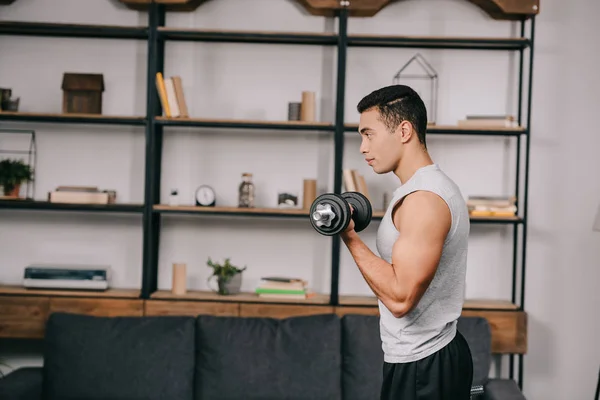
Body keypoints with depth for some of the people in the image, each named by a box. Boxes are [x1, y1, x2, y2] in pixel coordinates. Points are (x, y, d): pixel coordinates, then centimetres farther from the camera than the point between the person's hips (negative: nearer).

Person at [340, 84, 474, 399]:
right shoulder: (431, 186, 12)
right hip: (436, 356, 10)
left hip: (421, 368, -10)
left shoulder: (424, 198, -21)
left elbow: (400, 296, -27)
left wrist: (349, 237, -20)